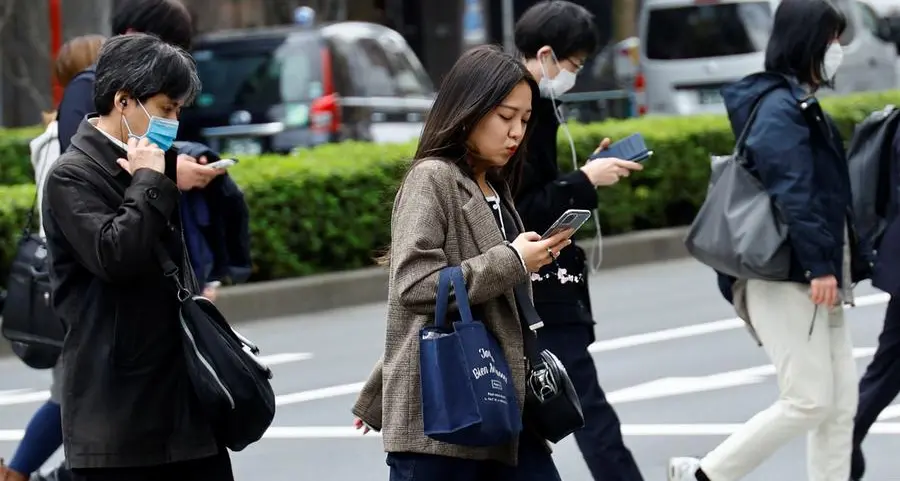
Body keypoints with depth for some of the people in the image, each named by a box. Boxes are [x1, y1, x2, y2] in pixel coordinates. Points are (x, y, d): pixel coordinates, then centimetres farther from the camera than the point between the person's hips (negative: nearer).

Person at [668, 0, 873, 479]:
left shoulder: (801, 106, 19)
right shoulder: (780, 107, -13)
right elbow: (792, 193, -22)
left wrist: (843, 265, 18)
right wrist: (820, 264, -27)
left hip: (812, 279, 10)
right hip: (785, 278, -10)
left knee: (841, 403, 6)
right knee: (809, 402, -9)